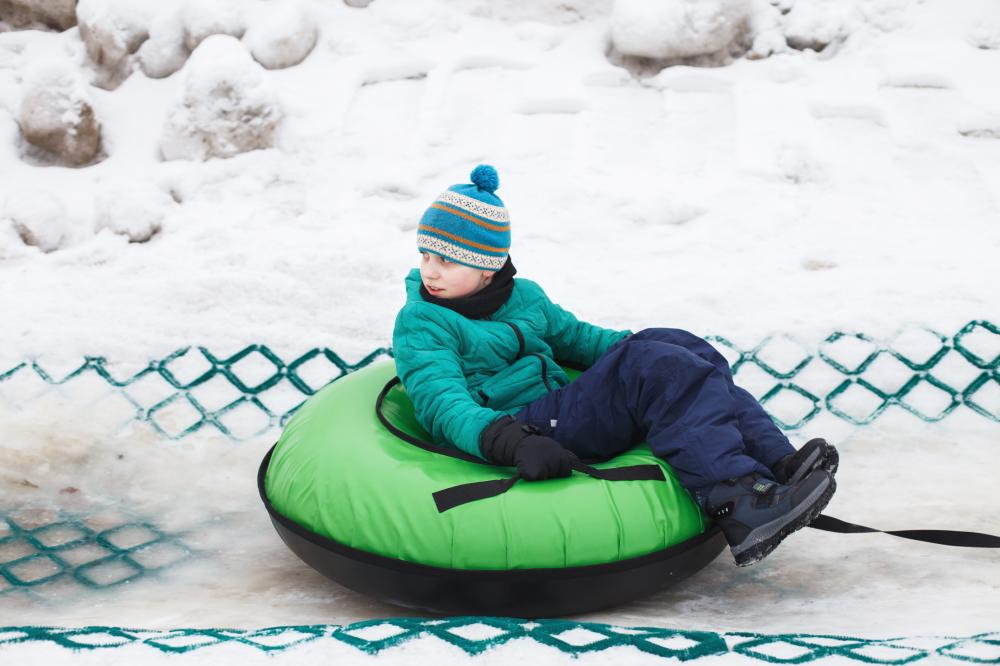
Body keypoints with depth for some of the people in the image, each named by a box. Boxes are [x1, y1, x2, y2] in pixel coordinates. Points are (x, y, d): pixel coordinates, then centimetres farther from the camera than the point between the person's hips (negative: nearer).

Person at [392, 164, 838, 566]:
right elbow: (444, 404, -17)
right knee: (654, 368, -25)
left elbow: (575, 336, 34)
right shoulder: (420, 325, -2)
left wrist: (632, 346, 18)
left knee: (675, 347, -9)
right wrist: (508, 442, -36)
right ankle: (740, 506, -40)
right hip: (517, 428, -8)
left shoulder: (525, 296, 21)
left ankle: (777, 461, -20)